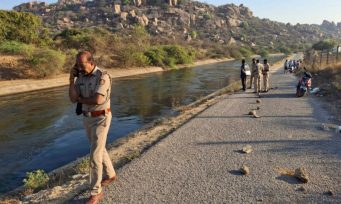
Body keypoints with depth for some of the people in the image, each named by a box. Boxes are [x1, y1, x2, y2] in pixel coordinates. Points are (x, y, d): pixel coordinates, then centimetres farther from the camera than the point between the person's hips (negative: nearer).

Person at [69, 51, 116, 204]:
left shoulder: (103, 76, -20)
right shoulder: (80, 77, 4)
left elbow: (97, 100, -30)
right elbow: (73, 99, -4)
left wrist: (80, 99, -11)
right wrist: (72, 78, -13)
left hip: (101, 119, -8)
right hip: (87, 118, 8)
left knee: (94, 155, -8)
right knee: (99, 149, 20)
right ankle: (110, 175, 42)